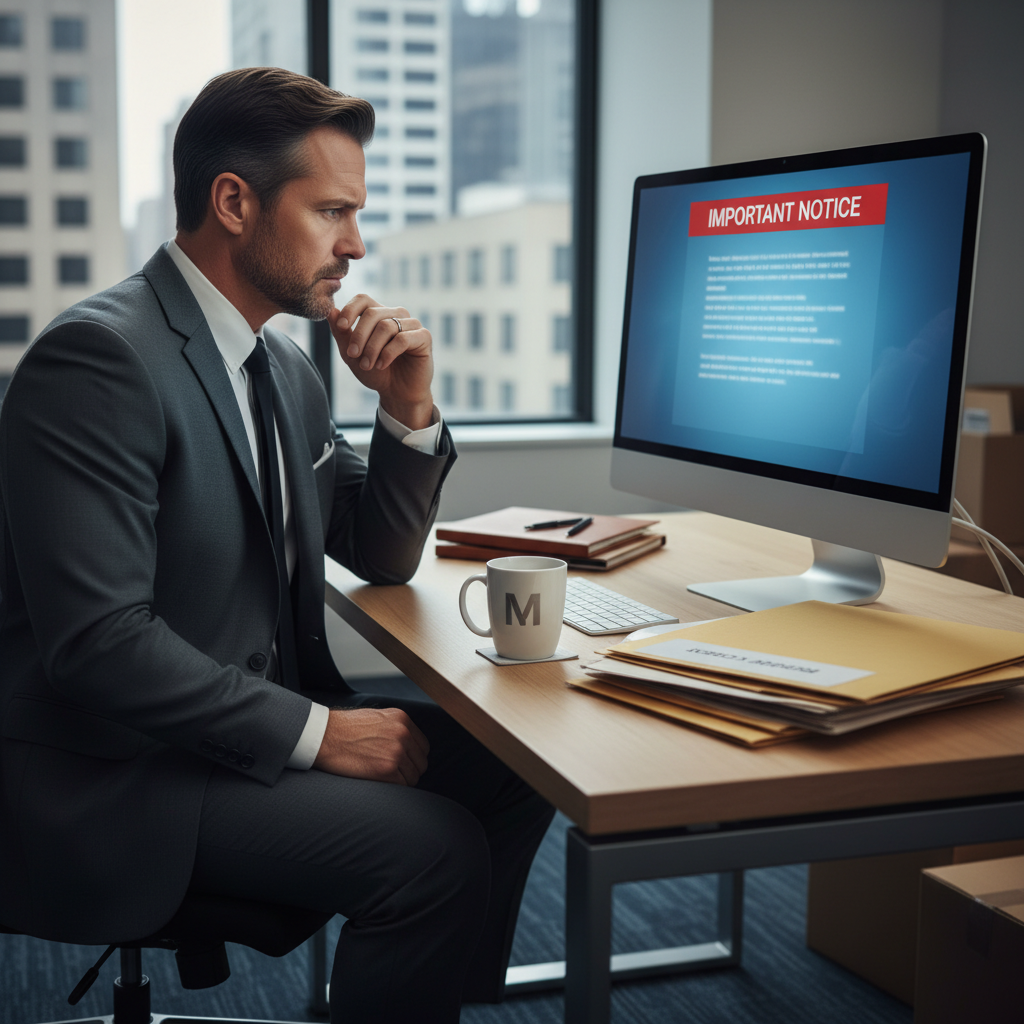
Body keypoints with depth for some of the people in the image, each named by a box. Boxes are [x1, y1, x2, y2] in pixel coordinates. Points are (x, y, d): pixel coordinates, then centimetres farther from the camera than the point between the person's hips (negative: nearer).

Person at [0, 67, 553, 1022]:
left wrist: (408, 407, -2)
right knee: (433, 847, -22)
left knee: (508, 764, 1)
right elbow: (97, 639, -25)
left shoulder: (286, 367, 9)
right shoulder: (98, 355, -19)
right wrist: (318, 729, -22)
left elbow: (381, 559, 15)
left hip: (258, 718, 9)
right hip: (117, 776, -9)